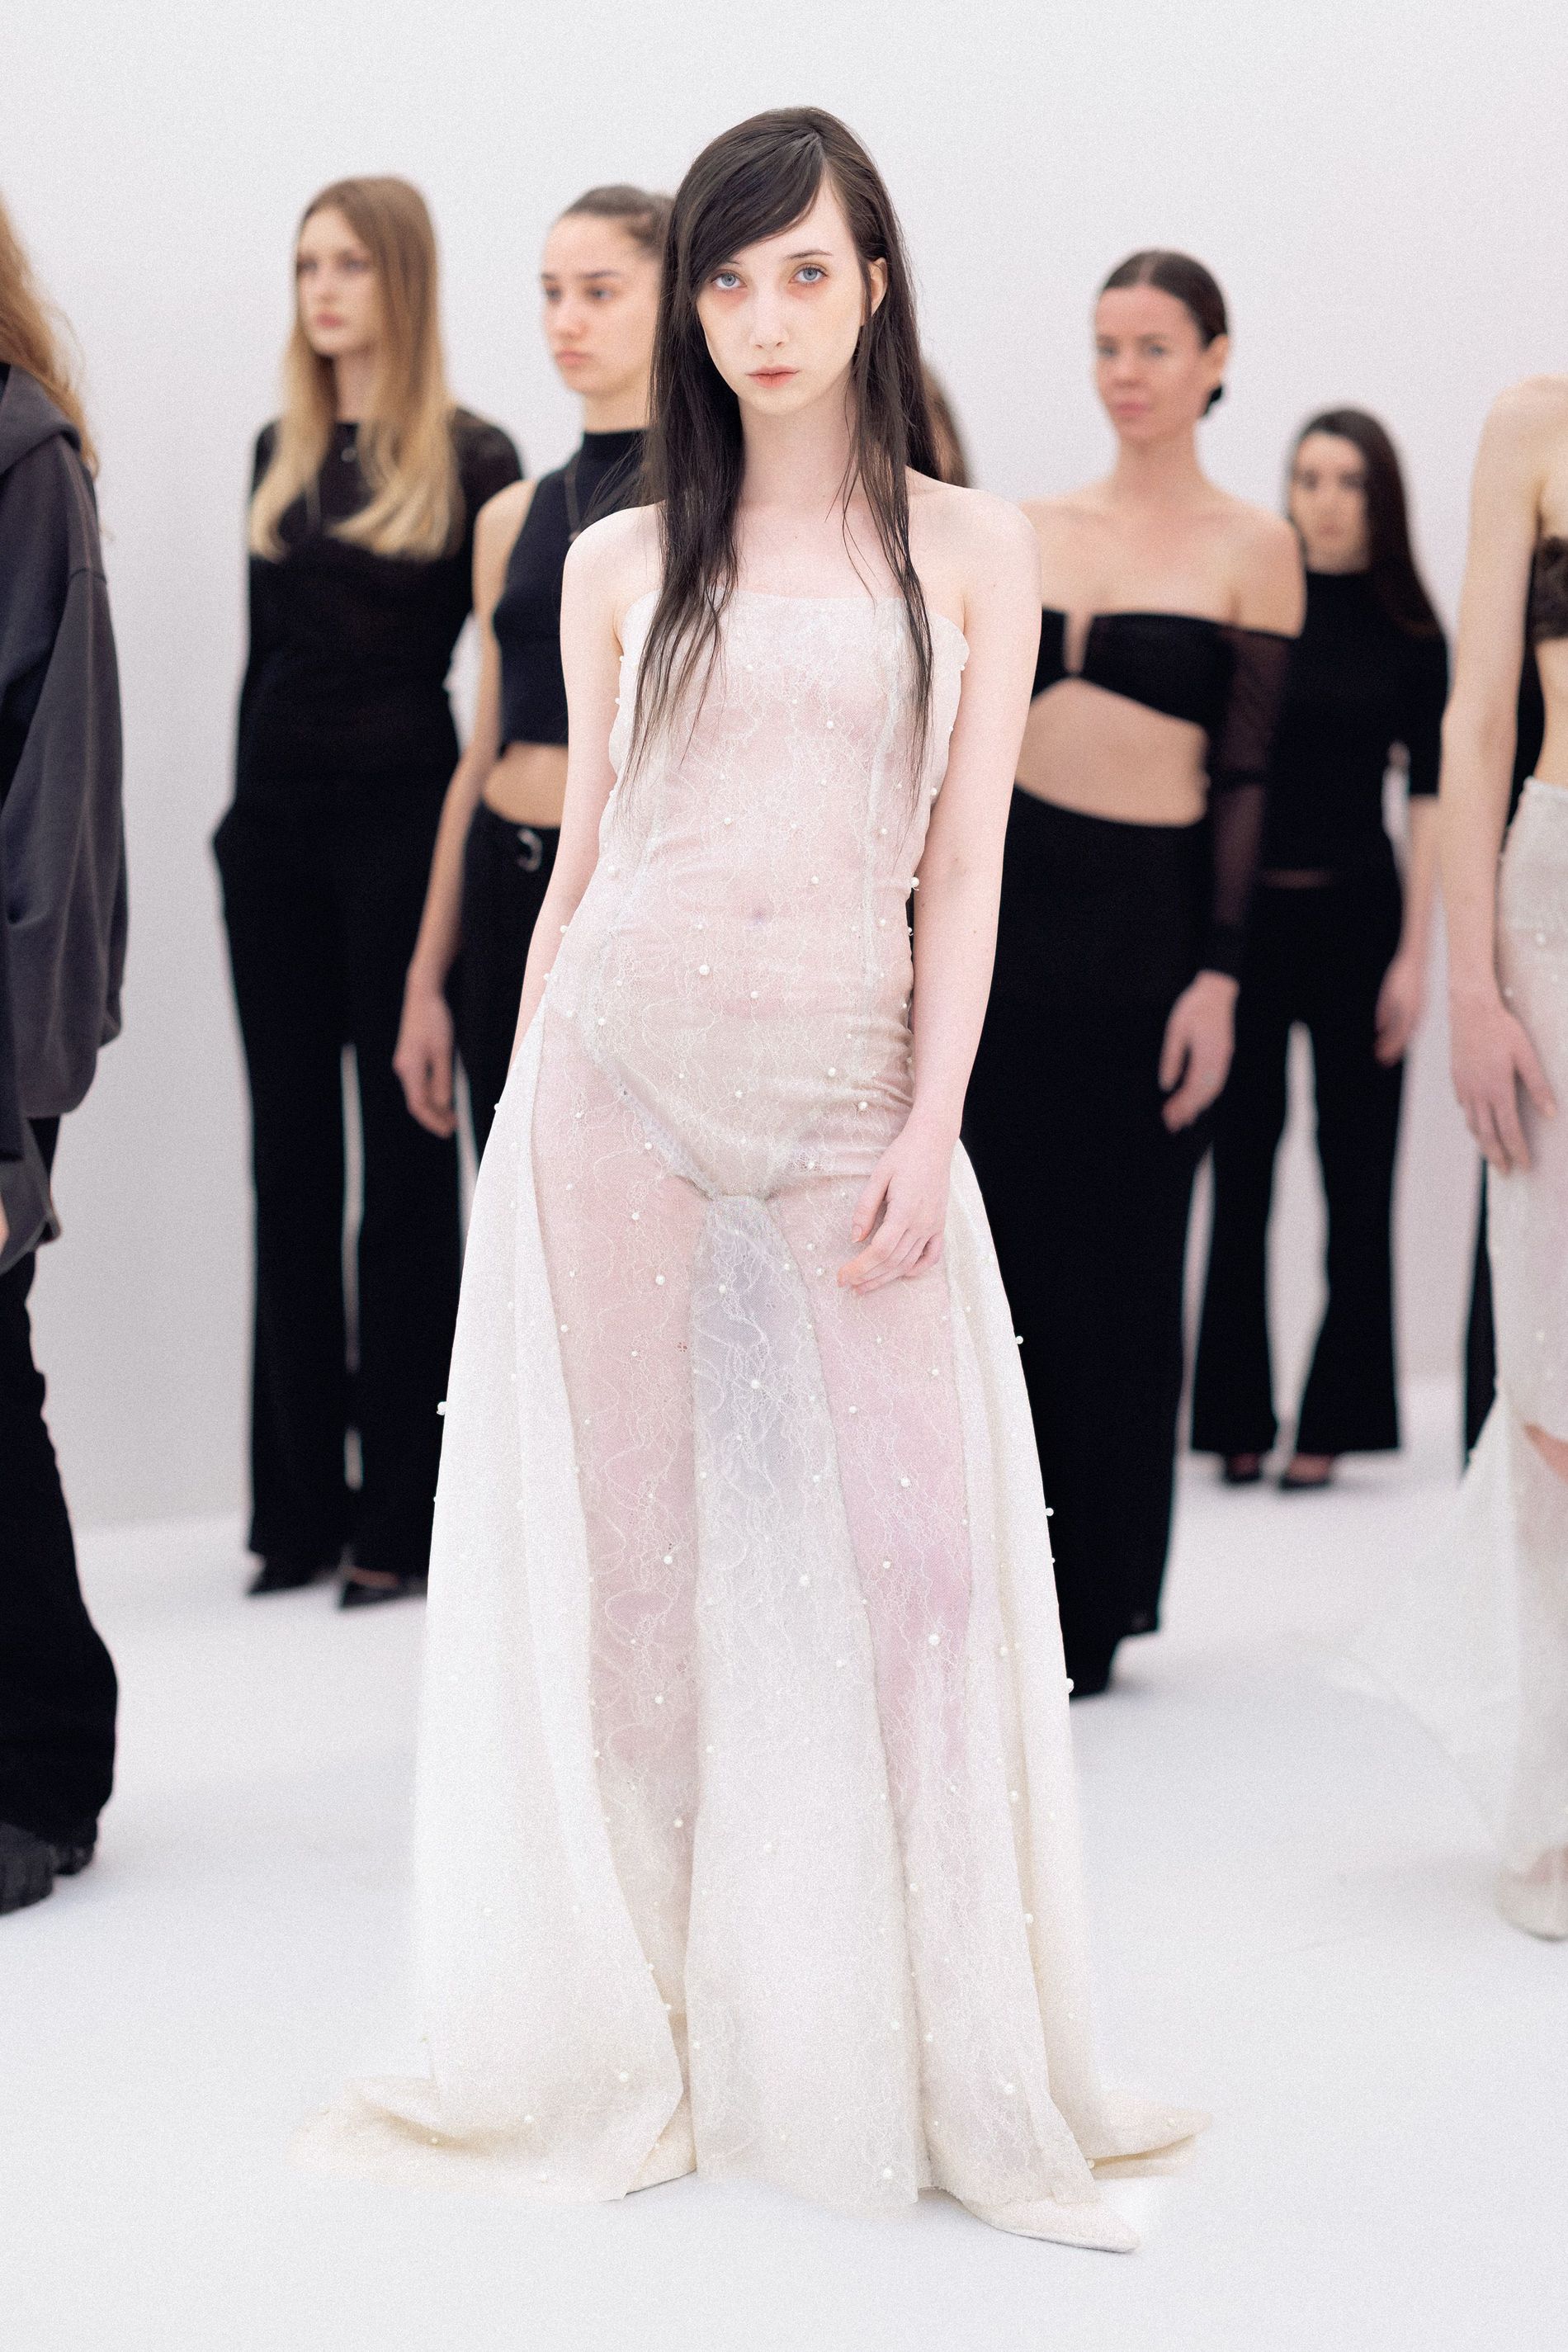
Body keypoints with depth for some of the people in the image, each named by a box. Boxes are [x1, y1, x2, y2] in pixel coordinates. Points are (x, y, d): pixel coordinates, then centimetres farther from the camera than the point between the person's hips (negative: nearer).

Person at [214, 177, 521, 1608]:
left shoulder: (470, 461, -5)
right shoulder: (282, 455, 11)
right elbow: (266, 646, 15)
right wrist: (248, 804, 11)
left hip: (402, 816, -6)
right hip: (277, 819, 6)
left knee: (403, 1163, 0)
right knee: (291, 1156, 7)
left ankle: (400, 1515, 7)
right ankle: (301, 1500, 15)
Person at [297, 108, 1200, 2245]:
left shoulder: (972, 550, 7)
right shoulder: (623, 564, 10)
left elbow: (966, 861, 2)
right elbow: (579, 858, 12)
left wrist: (927, 1133, -7)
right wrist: (518, 1103, 8)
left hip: (849, 1086, -1)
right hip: (620, 1074, 1)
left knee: (913, 1558, -4)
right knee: (623, 1549, 4)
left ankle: (955, 2071, 8)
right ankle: (616, 2049, 16)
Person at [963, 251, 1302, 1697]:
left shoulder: (1254, 547, 0)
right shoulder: (1034, 531, 11)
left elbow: (1247, 777, -4)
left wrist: (1217, 979, -11)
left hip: (1146, 913, -3)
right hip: (1006, 889, 3)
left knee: (1117, 1260, 3)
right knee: (999, 1238, 4)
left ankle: (1092, 1604, 15)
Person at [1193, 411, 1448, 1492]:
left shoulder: (1410, 634, 3)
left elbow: (1429, 797, 1)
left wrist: (1415, 954, -6)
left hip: (1357, 915, 0)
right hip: (1246, 911, 0)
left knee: (1357, 1176, 3)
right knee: (1239, 1170, 1)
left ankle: (1335, 1419, 11)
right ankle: (1237, 1418, 10)